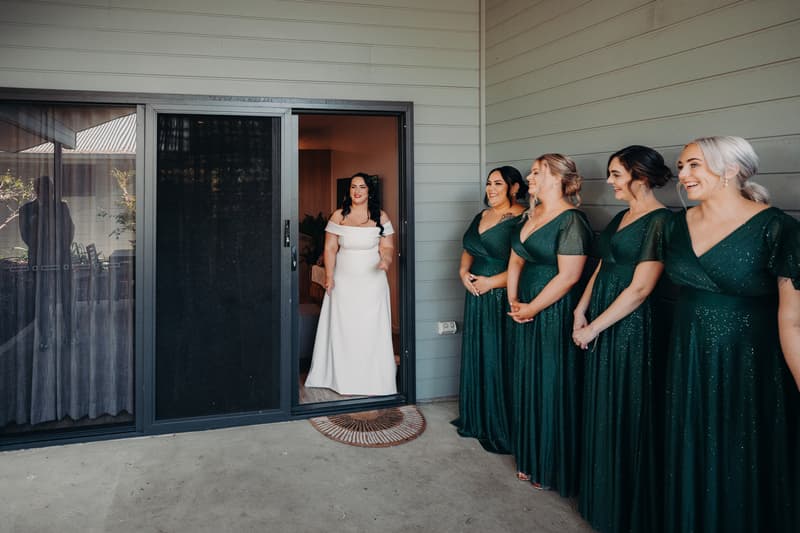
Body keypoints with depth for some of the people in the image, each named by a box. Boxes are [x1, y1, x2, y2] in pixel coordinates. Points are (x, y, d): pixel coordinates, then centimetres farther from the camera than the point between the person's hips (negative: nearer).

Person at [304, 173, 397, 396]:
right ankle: (343, 378, 16)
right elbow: (330, 248, 2)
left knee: (372, 329, 1)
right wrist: (329, 277, -6)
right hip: (344, 282, 1)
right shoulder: (339, 216, 2)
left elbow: (387, 247, 0)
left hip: (372, 283, 0)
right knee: (343, 329, 4)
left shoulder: (380, 217, 2)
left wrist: (386, 260, -23)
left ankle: (374, 381, 11)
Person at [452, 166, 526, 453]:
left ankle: (500, 430, 14)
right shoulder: (482, 216, 13)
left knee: (498, 362, -1)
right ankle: (476, 419, 32)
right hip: (476, 297, 8)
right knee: (475, 358, 16)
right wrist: (464, 271, 3)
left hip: (503, 300, -8)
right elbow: (468, 250, 23)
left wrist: (491, 282, -18)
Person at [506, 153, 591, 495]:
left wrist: (531, 308, -15)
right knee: (526, 385, 15)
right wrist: (513, 300, 3)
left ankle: (553, 469, 20)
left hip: (554, 315, -8)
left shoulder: (571, 221, -15)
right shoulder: (531, 215, 12)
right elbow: (516, 260, 16)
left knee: (551, 389, 2)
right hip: (525, 313, 9)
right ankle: (530, 460, 31)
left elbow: (568, 276, -21)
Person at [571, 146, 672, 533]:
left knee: (627, 413, 3)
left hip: (633, 327, -8)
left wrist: (593, 328, -16)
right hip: (600, 324, 8)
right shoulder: (621, 217, 12)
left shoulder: (660, 222, -14)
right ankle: (603, 498, 33)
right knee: (601, 410, 16)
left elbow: (639, 289, -19)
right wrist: (580, 312, 2)